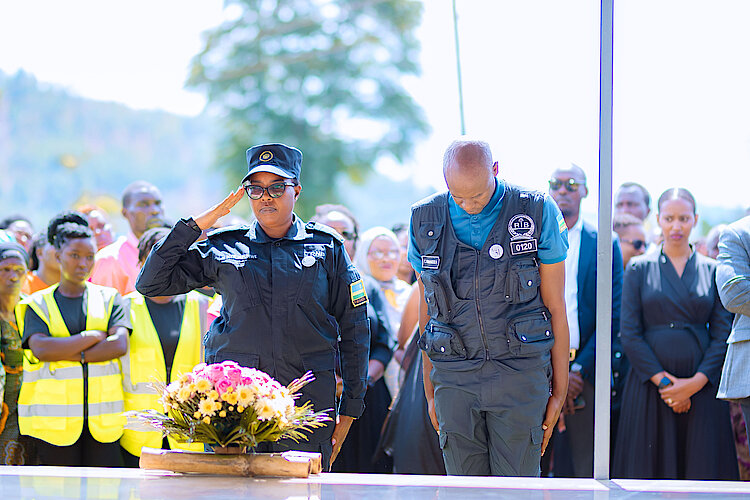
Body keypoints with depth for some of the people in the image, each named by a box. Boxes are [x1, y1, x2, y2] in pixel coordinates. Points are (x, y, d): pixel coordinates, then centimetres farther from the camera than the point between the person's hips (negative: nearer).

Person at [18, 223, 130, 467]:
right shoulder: (39, 304, 9)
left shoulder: (110, 299, 13)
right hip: (55, 420, -1)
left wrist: (69, 354, -10)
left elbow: (120, 345, -3)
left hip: (103, 419, 1)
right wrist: (93, 337, -8)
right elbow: (40, 349, -8)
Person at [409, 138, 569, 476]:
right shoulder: (425, 220, 5)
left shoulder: (538, 213, -3)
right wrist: (430, 391, 14)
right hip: (454, 378, 3)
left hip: (519, 372, -2)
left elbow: (555, 306, 2)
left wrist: (559, 391, 2)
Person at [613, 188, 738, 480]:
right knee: (652, 466, -2)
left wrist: (696, 383, -10)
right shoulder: (639, 269, 5)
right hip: (649, 385, -1)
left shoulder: (712, 271, 8)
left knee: (702, 466, -2)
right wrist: (662, 381, -10)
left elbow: (722, 335, 3)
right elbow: (629, 334, 0)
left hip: (702, 387, 1)